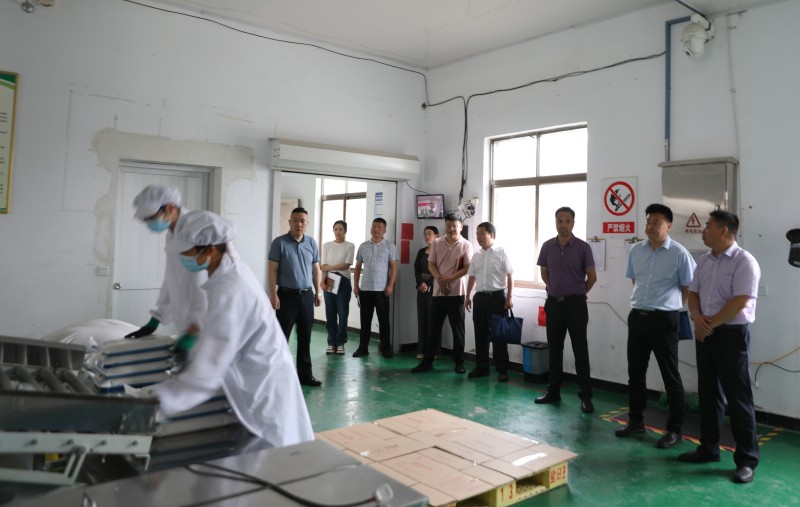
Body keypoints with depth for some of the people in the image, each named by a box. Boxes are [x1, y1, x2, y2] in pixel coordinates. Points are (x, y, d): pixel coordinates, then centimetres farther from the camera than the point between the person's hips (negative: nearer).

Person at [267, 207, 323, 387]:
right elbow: (272, 271, -7)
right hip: (287, 295, -4)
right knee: (281, 336, 2)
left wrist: (317, 292, 10)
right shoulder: (279, 242, -6)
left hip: (306, 295, 4)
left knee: (305, 337, 10)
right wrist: (273, 295, -13)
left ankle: (305, 374, 20)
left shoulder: (312, 243, 7)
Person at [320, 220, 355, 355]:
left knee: (343, 313, -1)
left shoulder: (350, 246, 1)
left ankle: (340, 343, 9)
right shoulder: (327, 245, 8)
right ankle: (331, 343, 11)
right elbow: (324, 266, 1)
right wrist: (323, 281, -12)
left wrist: (329, 267, -5)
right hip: (329, 281, 2)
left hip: (343, 281, -2)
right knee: (330, 314, 3)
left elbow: (346, 265, -7)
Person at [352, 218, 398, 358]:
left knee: (383, 320, 3)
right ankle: (363, 348, 15)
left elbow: (393, 267, -2)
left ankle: (386, 348, 13)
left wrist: (390, 285, -10)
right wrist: (355, 285, 5)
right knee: (365, 320, 8)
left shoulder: (390, 246, 1)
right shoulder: (363, 246, 9)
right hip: (365, 289, 3)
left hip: (382, 289, -3)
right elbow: (358, 267, 12)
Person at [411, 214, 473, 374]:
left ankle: (459, 362, 16)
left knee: (457, 329, 5)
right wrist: (440, 280, -12)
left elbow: (467, 268, -8)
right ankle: (427, 361, 15)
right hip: (438, 292, 3)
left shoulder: (466, 245, -2)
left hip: (456, 293, -3)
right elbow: (431, 264, 4)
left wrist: (448, 279, -17)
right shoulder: (437, 243, 7)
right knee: (434, 328, 8)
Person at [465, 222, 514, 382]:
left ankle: (502, 370, 9)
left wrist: (509, 297, -10)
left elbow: (510, 276, -5)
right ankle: (481, 367, 20)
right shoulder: (476, 255, 10)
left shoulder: (501, 253, -5)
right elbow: (472, 277, 17)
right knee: (480, 333, 9)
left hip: (497, 296, -5)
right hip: (480, 297, 5)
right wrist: (467, 297, 14)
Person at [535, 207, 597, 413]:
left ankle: (585, 396, 7)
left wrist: (578, 293, 10)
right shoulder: (547, 246, 3)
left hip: (575, 304, -4)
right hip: (553, 303, 4)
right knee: (554, 349, 11)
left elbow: (592, 276, 0)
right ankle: (553, 391, 22)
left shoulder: (583, 247, -7)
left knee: (580, 351, -1)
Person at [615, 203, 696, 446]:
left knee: (670, 375, 4)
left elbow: (688, 287, 0)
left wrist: (671, 305, 4)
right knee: (635, 371, 13)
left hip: (664, 319, -5)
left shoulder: (679, 253, -10)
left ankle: (674, 429, 15)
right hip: (637, 316, 5)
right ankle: (635, 420, 27)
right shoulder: (635, 250, 5)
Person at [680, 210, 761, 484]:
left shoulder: (744, 261, -13)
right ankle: (708, 447, 25)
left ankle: (747, 459, 9)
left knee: (738, 396, -2)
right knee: (708, 392, 13)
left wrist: (710, 324, -14)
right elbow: (693, 292, 11)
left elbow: (739, 302, -20)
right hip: (705, 334, 7)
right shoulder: (705, 260, 10)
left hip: (731, 334, -7)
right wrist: (698, 318, -8)